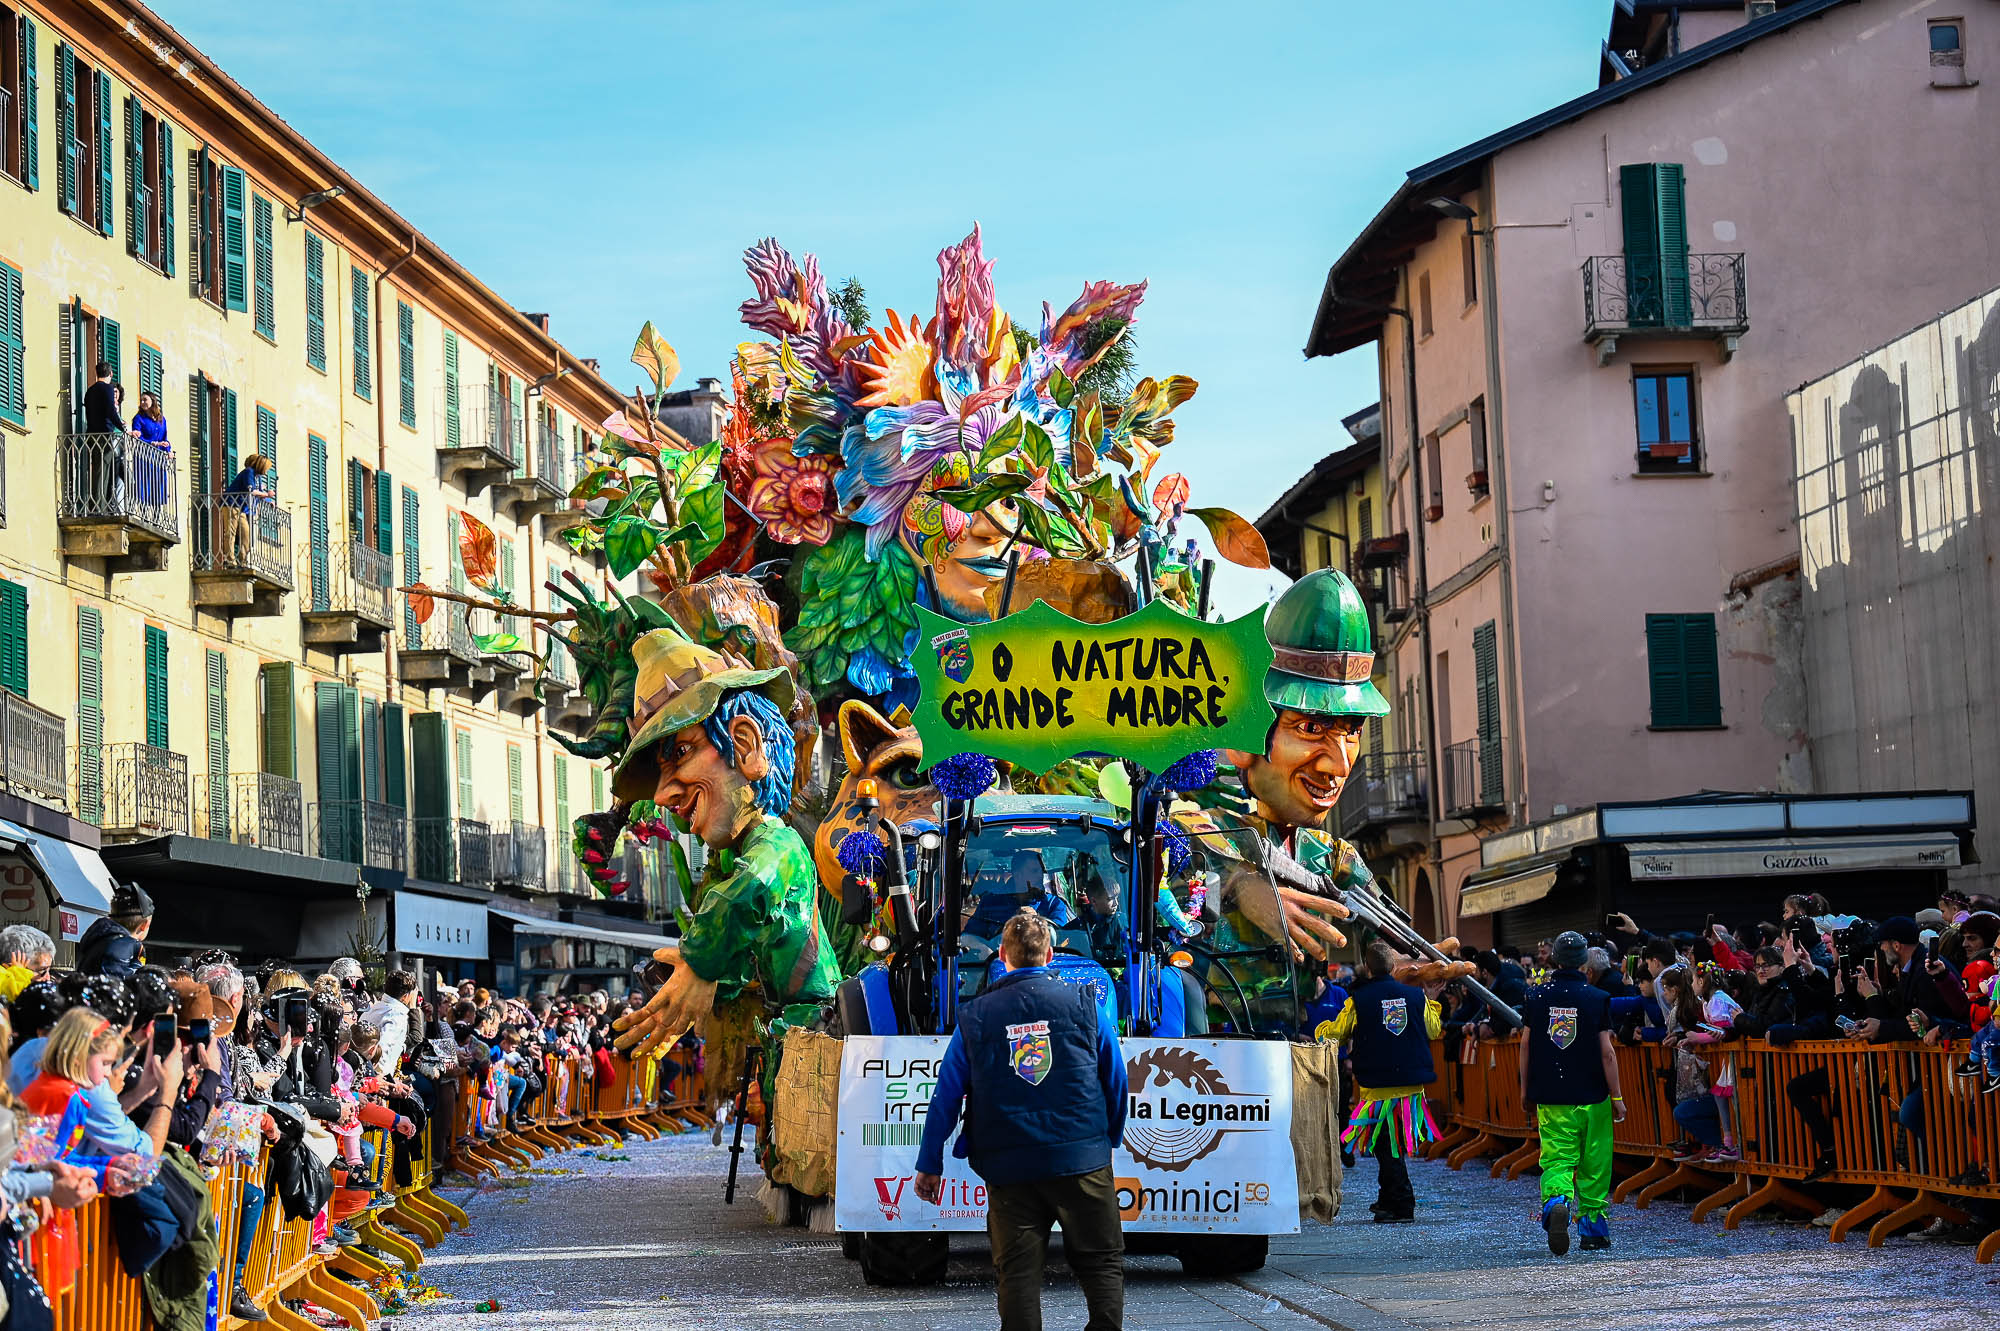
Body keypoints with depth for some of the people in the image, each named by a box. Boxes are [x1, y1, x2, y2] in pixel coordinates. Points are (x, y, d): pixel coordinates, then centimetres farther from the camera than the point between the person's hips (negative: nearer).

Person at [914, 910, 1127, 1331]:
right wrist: (1110, 1139, 22)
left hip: (1008, 1166, 1)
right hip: (1082, 1161, -1)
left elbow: (946, 1096, 3)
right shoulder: (1083, 1005, 0)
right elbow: (1116, 1082, 7)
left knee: (1017, 1270, 4)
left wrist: (929, 1164, 11)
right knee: (1101, 1261, 7)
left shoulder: (975, 1017, 2)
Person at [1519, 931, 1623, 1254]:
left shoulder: (1536, 996, 0)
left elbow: (1527, 1046, 6)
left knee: (1557, 1159, 1)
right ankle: (1593, 1227, 16)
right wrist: (1617, 1096, -1)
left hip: (1550, 1097, 1)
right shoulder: (1597, 998, -7)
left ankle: (1556, 1201, -28)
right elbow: (1606, 1052, -7)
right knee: (1594, 1164, 10)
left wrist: (1525, 1088, 17)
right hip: (1591, 1095, -1)